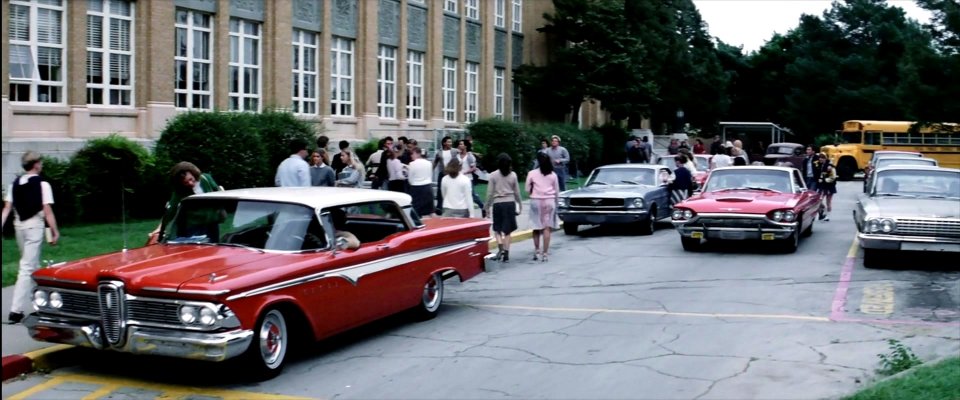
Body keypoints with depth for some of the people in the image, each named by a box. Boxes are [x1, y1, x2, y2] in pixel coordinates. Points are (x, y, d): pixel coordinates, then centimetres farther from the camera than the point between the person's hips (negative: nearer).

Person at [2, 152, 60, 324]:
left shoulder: (14, 183, 7)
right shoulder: (42, 184, -9)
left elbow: (7, 208, 3)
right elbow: (47, 211, -13)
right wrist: (55, 232, -9)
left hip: (19, 225, 6)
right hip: (34, 226, -6)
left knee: (32, 264, 21)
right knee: (27, 268, -6)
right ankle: (16, 311, -10)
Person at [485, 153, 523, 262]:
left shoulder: (493, 175, -5)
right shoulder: (513, 175, 1)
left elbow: (490, 193, -5)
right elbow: (517, 192, 6)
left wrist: (487, 207, 3)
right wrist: (520, 205, 18)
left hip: (498, 203, -2)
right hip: (510, 203, 2)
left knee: (497, 229, 8)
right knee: (507, 230, 8)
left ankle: (501, 248, -15)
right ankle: (506, 253, 6)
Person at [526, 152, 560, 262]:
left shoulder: (532, 173, -3)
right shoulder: (553, 175, 2)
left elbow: (527, 189, 0)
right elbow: (557, 191, 7)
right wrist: (555, 202, 22)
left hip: (536, 201, -1)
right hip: (549, 201, 1)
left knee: (536, 228, 11)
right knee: (547, 228, -1)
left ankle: (537, 251, 16)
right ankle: (545, 253, -4)